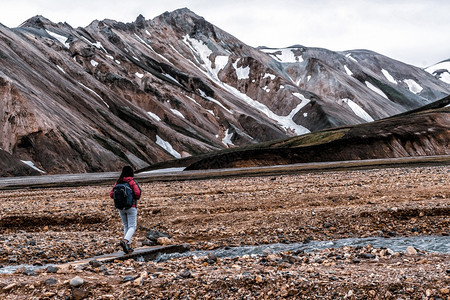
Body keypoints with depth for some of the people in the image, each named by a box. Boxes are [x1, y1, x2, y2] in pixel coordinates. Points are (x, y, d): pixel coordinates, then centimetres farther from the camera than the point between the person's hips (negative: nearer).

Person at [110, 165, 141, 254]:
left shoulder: (118, 182, 2)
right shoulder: (132, 182, -9)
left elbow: (111, 194, 0)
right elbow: (138, 193, -20)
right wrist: (136, 198, 2)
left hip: (121, 208, 5)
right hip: (131, 207, -4)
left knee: (126, 226, 16)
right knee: (132, 227, 0)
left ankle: (129, 246, 14)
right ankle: (124, 241, -24)